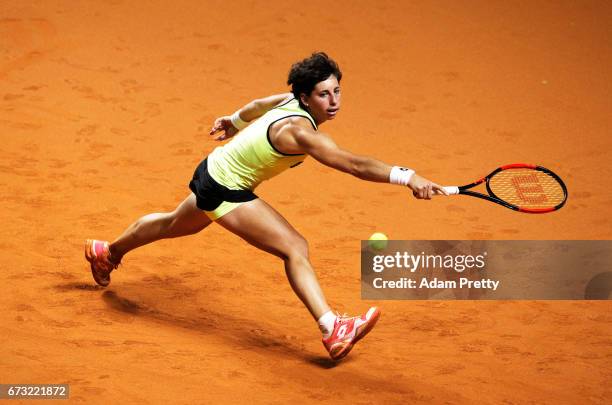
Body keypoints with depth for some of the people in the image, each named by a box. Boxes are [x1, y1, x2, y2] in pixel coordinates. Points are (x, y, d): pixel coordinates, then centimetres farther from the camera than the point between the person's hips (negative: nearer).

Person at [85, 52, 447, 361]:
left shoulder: (289, 101, -8)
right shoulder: (300, 131, -35)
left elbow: (256, 107, 14)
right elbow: (354, 164, -45)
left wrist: (233, 121, 35)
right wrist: (407, 177, -52)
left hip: (214, 171, 10)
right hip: (226, 189, -10)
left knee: (172, 225, 35)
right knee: (295, 248, -22)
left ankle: (107, 252, 60)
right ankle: (333, 330, -31)